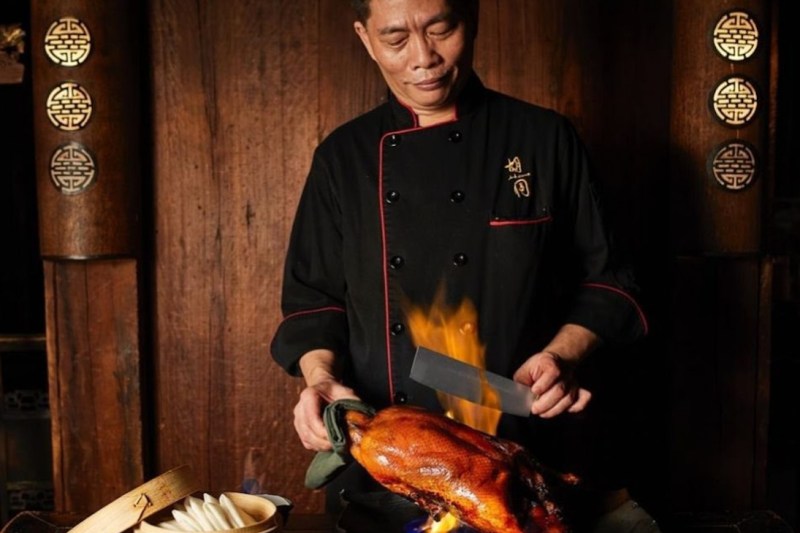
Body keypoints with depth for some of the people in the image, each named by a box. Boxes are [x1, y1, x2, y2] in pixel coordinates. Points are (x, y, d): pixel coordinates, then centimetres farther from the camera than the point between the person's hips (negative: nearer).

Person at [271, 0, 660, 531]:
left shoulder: (545, 139, -2)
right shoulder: (344, 157, 2)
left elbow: (602, 283, 2)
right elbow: (313, 297, 6)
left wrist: (563, 356, -15)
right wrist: (322, 377, -11)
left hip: (522, 451, -1)